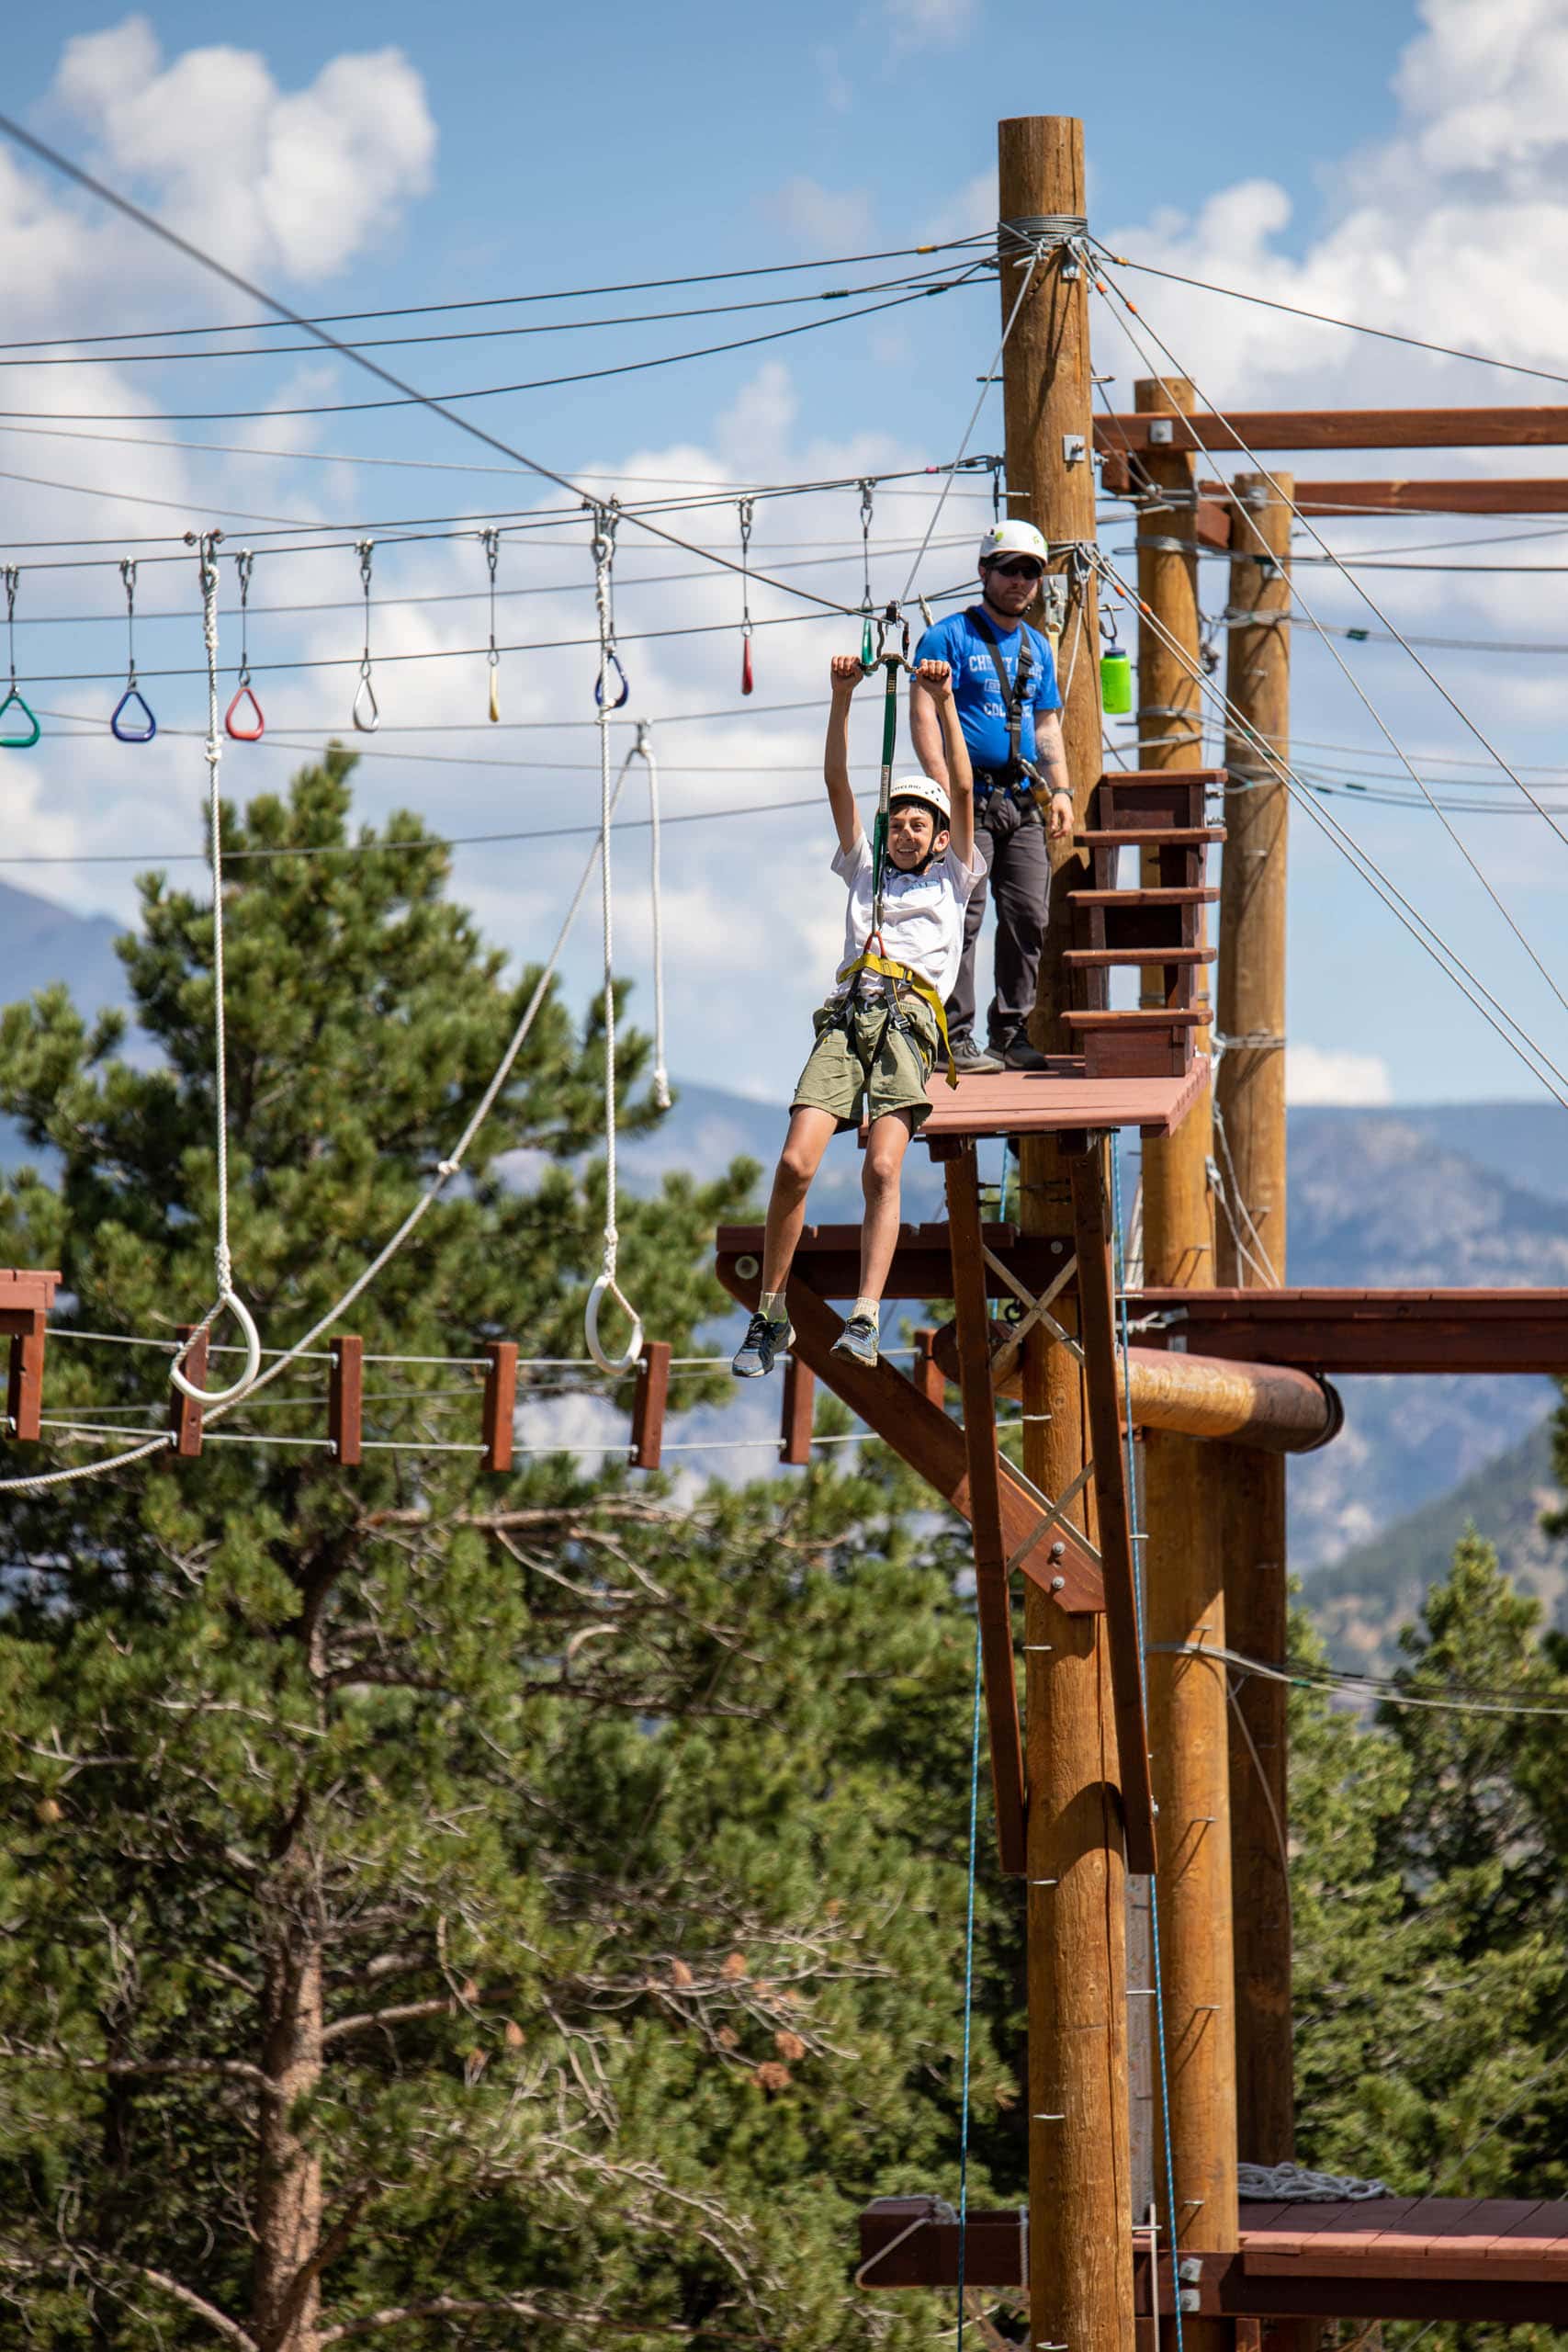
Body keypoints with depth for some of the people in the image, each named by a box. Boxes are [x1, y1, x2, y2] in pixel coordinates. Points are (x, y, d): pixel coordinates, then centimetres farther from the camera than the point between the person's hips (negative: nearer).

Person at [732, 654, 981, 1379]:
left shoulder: (952, 880, 26)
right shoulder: (865, 873, 32)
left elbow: (961, 790, 15)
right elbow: (837, 783, 24)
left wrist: (942, 704, 8)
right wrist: (842, 699, 15)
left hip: (909, 1019, -2)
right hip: (846, 1016, 3)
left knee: (881, 1168, -22)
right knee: (794, 1163, -15)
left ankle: (865, 1320, -29)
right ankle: (770, 1314, -6)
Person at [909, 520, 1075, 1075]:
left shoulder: (1036, 648, 19)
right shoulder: (949, 637, -3)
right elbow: (923, 716, -10)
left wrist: (1059, 789, 12)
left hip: (1022, 801, 7)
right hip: (969, 797, -7)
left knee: (1029, 919, 5)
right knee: (963, 918, -11)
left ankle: (1011, 1034, 14)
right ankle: (956, 1039, -11)